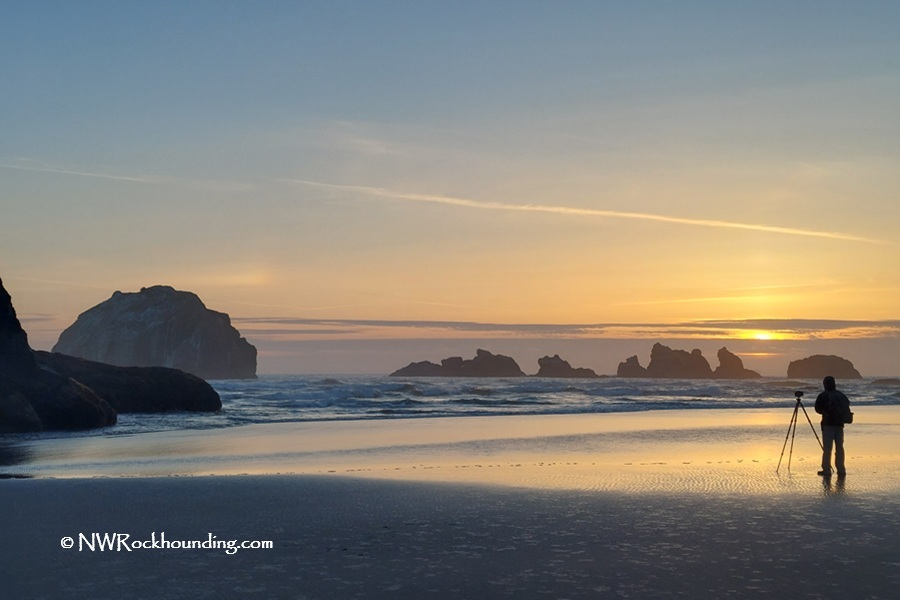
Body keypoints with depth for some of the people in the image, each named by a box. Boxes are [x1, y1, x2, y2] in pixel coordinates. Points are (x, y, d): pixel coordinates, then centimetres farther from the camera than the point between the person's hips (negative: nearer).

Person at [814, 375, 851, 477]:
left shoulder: (823, 396, -7)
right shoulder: (841, 395, 7)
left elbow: (818, 409, -2)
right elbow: (847, 407, 11)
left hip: (828, 424, -4)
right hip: (839, 424, 5)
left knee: (827, 448, -2)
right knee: (839, 447, 11)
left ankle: (826, 470, -4)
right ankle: (841, 470, 12)